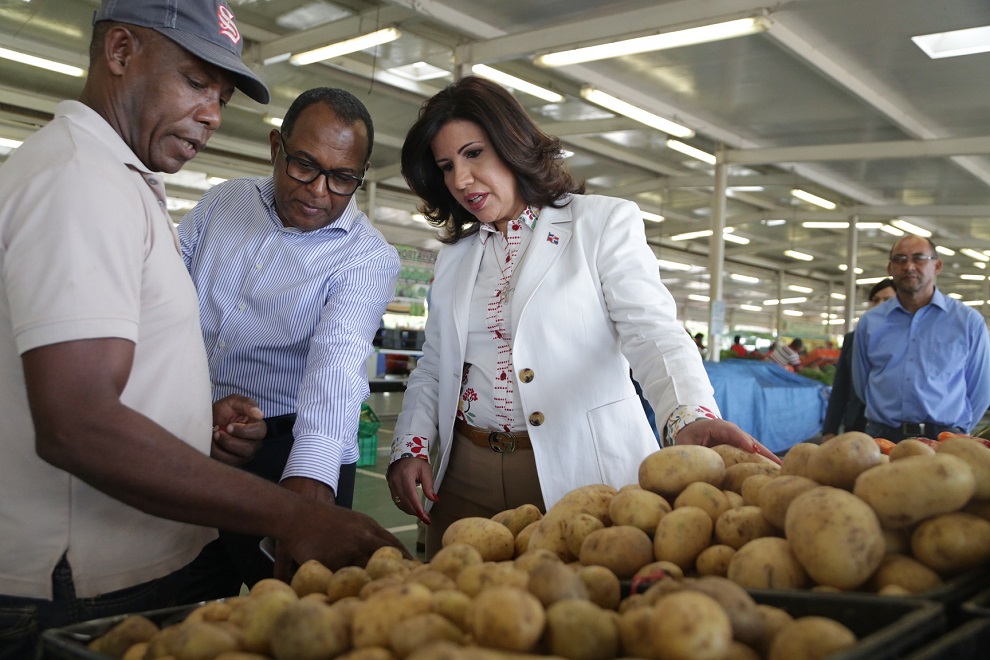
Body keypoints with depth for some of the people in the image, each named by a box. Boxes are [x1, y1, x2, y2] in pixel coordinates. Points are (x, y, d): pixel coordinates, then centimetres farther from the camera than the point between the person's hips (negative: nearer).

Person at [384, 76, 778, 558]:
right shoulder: (454, 257, 16)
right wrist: (411, 448, 2)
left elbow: (652, 331, -13)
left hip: (580, 476, -4)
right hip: (466, 476, 5)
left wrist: (690, 414, -31)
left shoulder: (605, 223, 0)